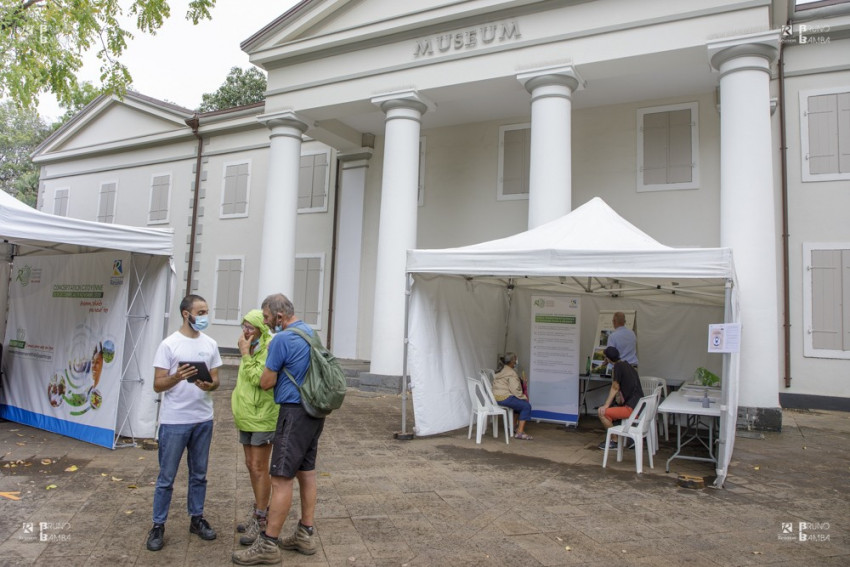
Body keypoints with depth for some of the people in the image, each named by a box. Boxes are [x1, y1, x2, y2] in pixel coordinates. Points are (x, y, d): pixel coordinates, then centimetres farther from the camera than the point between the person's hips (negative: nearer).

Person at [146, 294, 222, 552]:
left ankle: (197, 518, 29)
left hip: (203, 420, 4)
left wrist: (209, 385, -15)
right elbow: (157, 385, -9)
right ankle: (158, 526, 20)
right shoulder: (169, 344, -9)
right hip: (174, 421, -4)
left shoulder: (211, 345, 5)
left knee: (199, 474, 15)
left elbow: (216, 380, 8)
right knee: (166, 477, 6)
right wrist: (177, 377, -28)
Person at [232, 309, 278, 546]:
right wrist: (237, 396, 11)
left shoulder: (269, 349, -16)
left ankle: (260, 522, 9)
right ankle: (259, 512, 30)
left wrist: (245, 353, -21)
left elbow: (258, 378, -25)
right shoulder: (251, 347, 12)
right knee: (251, 465, 16)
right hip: (247, 415, 9)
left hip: (262, 417, -9)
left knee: (259, 469, -2)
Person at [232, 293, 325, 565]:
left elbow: (266, 383, -7)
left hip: (295, 412, -9)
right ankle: (305, 535, 23)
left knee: (282, 478, -3)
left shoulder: (281, 339, -15)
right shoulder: (310, 332, 11)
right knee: (306, 472, 14)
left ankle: (268, 545, 4)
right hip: (314, 412, 9)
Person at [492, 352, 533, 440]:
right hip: (504, 398, -10)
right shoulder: (511, 373, -13)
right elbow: (515, 390, -18)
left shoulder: (499, 370, 17)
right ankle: (520, 432, -11)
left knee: (519, 403, 27)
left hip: (496, 397, 10)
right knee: (526, 406, -7)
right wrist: (524, 397, -3)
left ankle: (514, 426, 30)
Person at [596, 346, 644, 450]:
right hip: (639, 406, 10)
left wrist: (606, 406, -2)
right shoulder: (628, 365, 13)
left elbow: (614, 389, -8)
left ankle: (615, 441, 5)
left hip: (632, 408, -10)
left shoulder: (618, 366, -11)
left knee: (602, 412, -9)